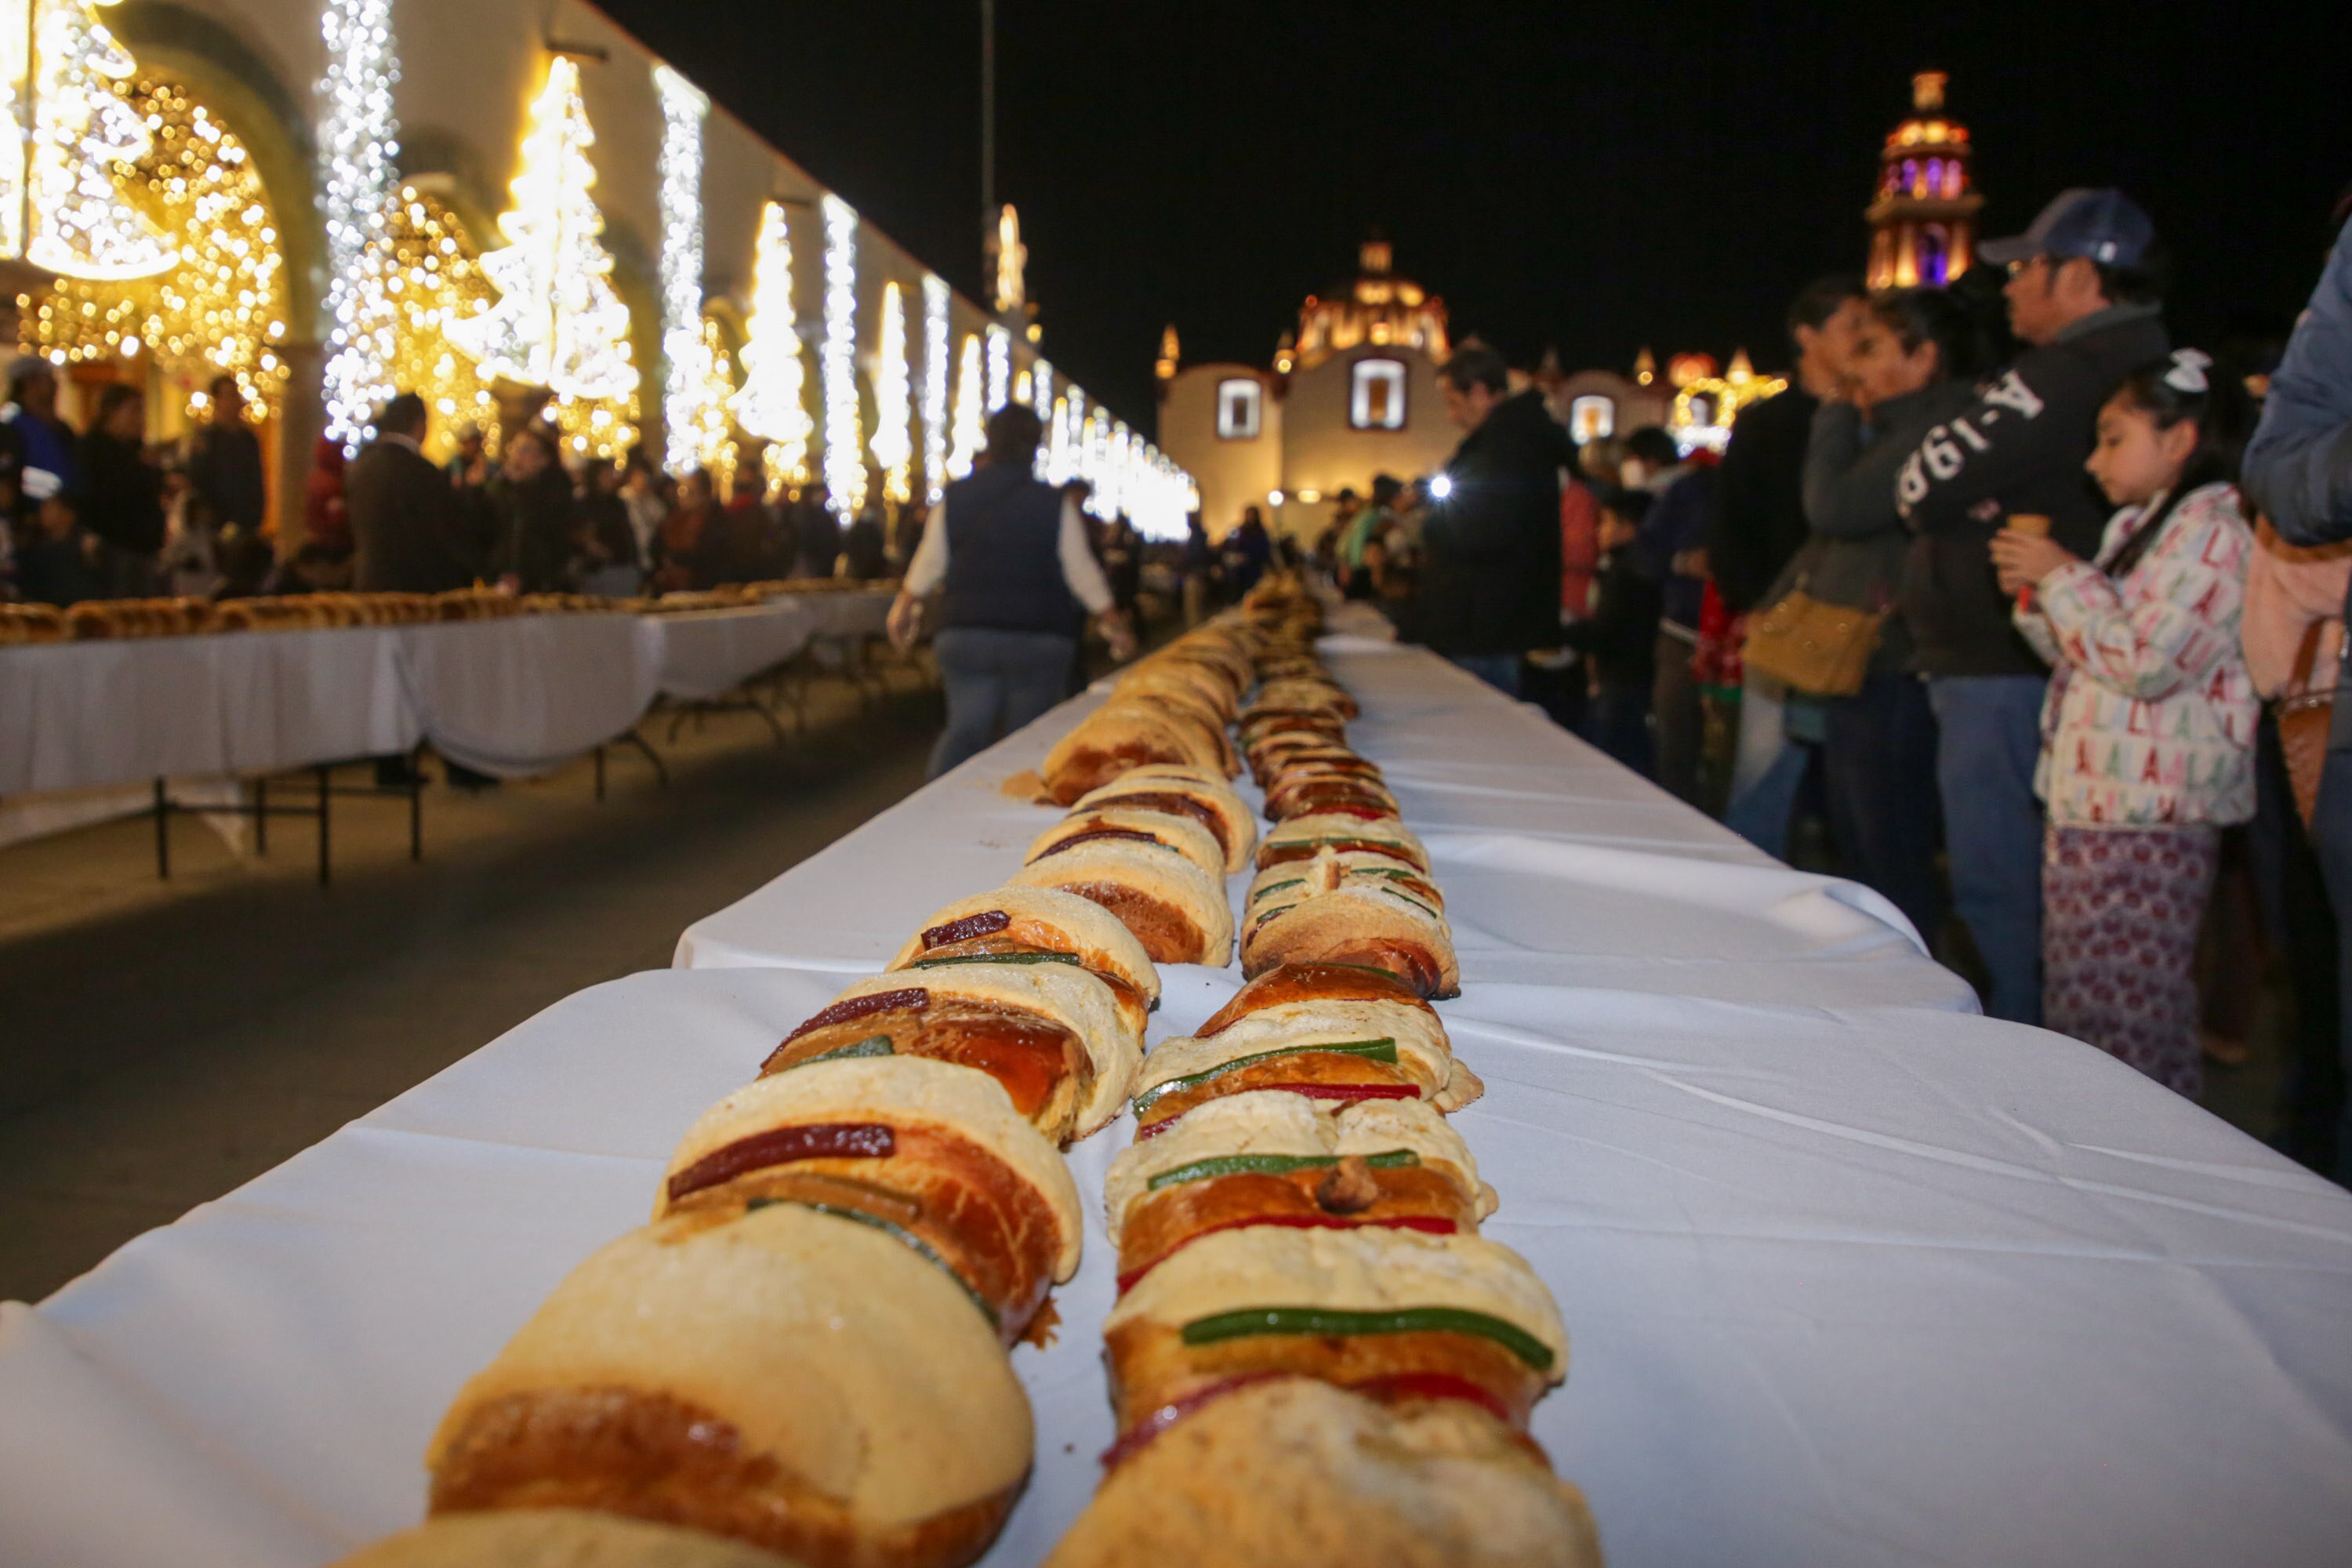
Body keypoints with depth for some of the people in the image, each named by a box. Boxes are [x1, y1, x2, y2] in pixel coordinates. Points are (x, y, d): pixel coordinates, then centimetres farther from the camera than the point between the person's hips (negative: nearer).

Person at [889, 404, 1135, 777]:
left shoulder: (954, 499, 2)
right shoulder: (1055, 505, -5)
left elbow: (928, 565, 9)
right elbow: (1081, 572, -2)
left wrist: (904, 607, 26)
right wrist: (1115, 623, 9)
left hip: (965, 635, 2)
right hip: (1038, 639, -2)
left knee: (965, 730, 6)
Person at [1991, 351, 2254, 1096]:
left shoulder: (2211, 531, -11)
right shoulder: (2135, 526, 18)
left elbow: (2148, 662, -21)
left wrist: (2063, 577, -13)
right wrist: (2037, 595, 6)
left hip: (2150, 818, -10)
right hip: (2088, 806, 10)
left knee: (2130, 1010, -7)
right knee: (2076, 1003, 14)